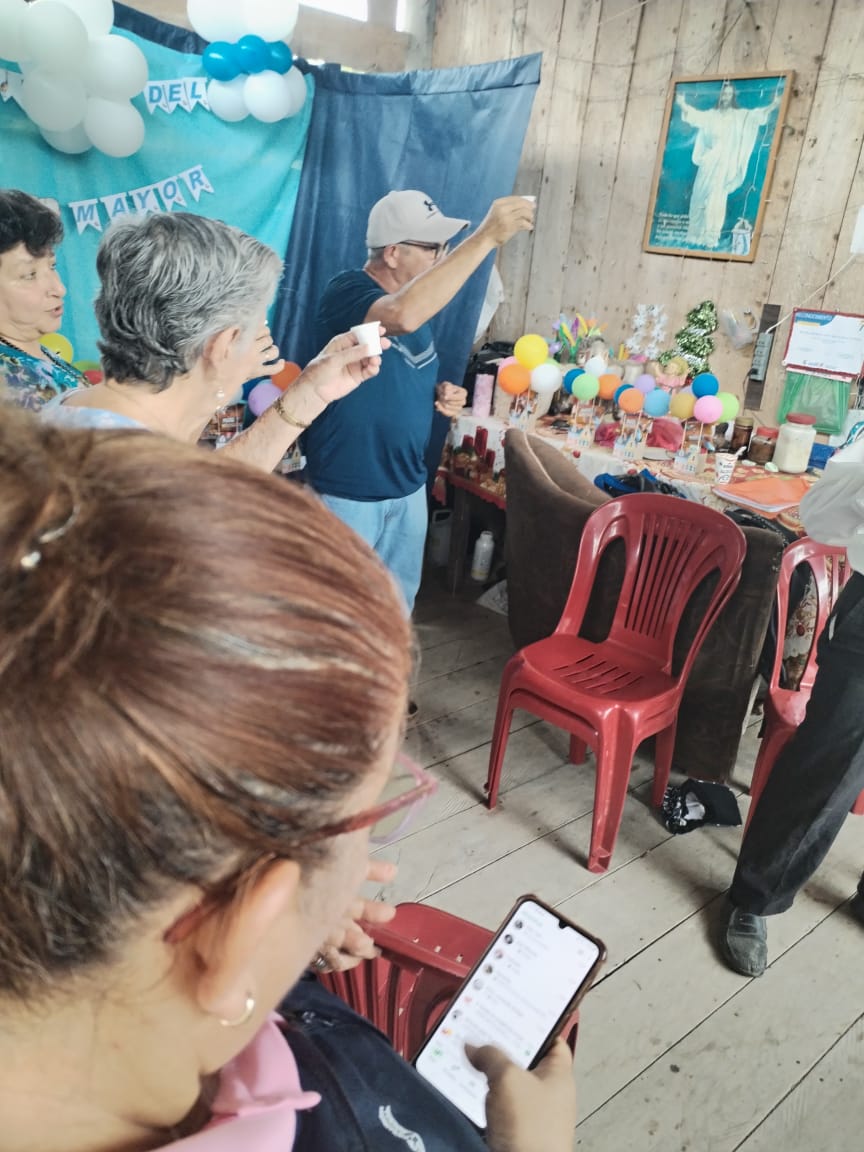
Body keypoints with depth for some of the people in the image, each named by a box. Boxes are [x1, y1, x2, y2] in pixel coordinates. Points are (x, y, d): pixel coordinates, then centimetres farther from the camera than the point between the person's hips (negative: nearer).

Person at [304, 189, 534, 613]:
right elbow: (403, 315, -42)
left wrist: (442, 393, -2)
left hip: (408, 487, 8)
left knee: (397, 604, 21)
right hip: (348, 491, -7)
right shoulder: (345, 292, -19)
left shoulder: (418, 298, 7)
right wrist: (487, 237, -40)